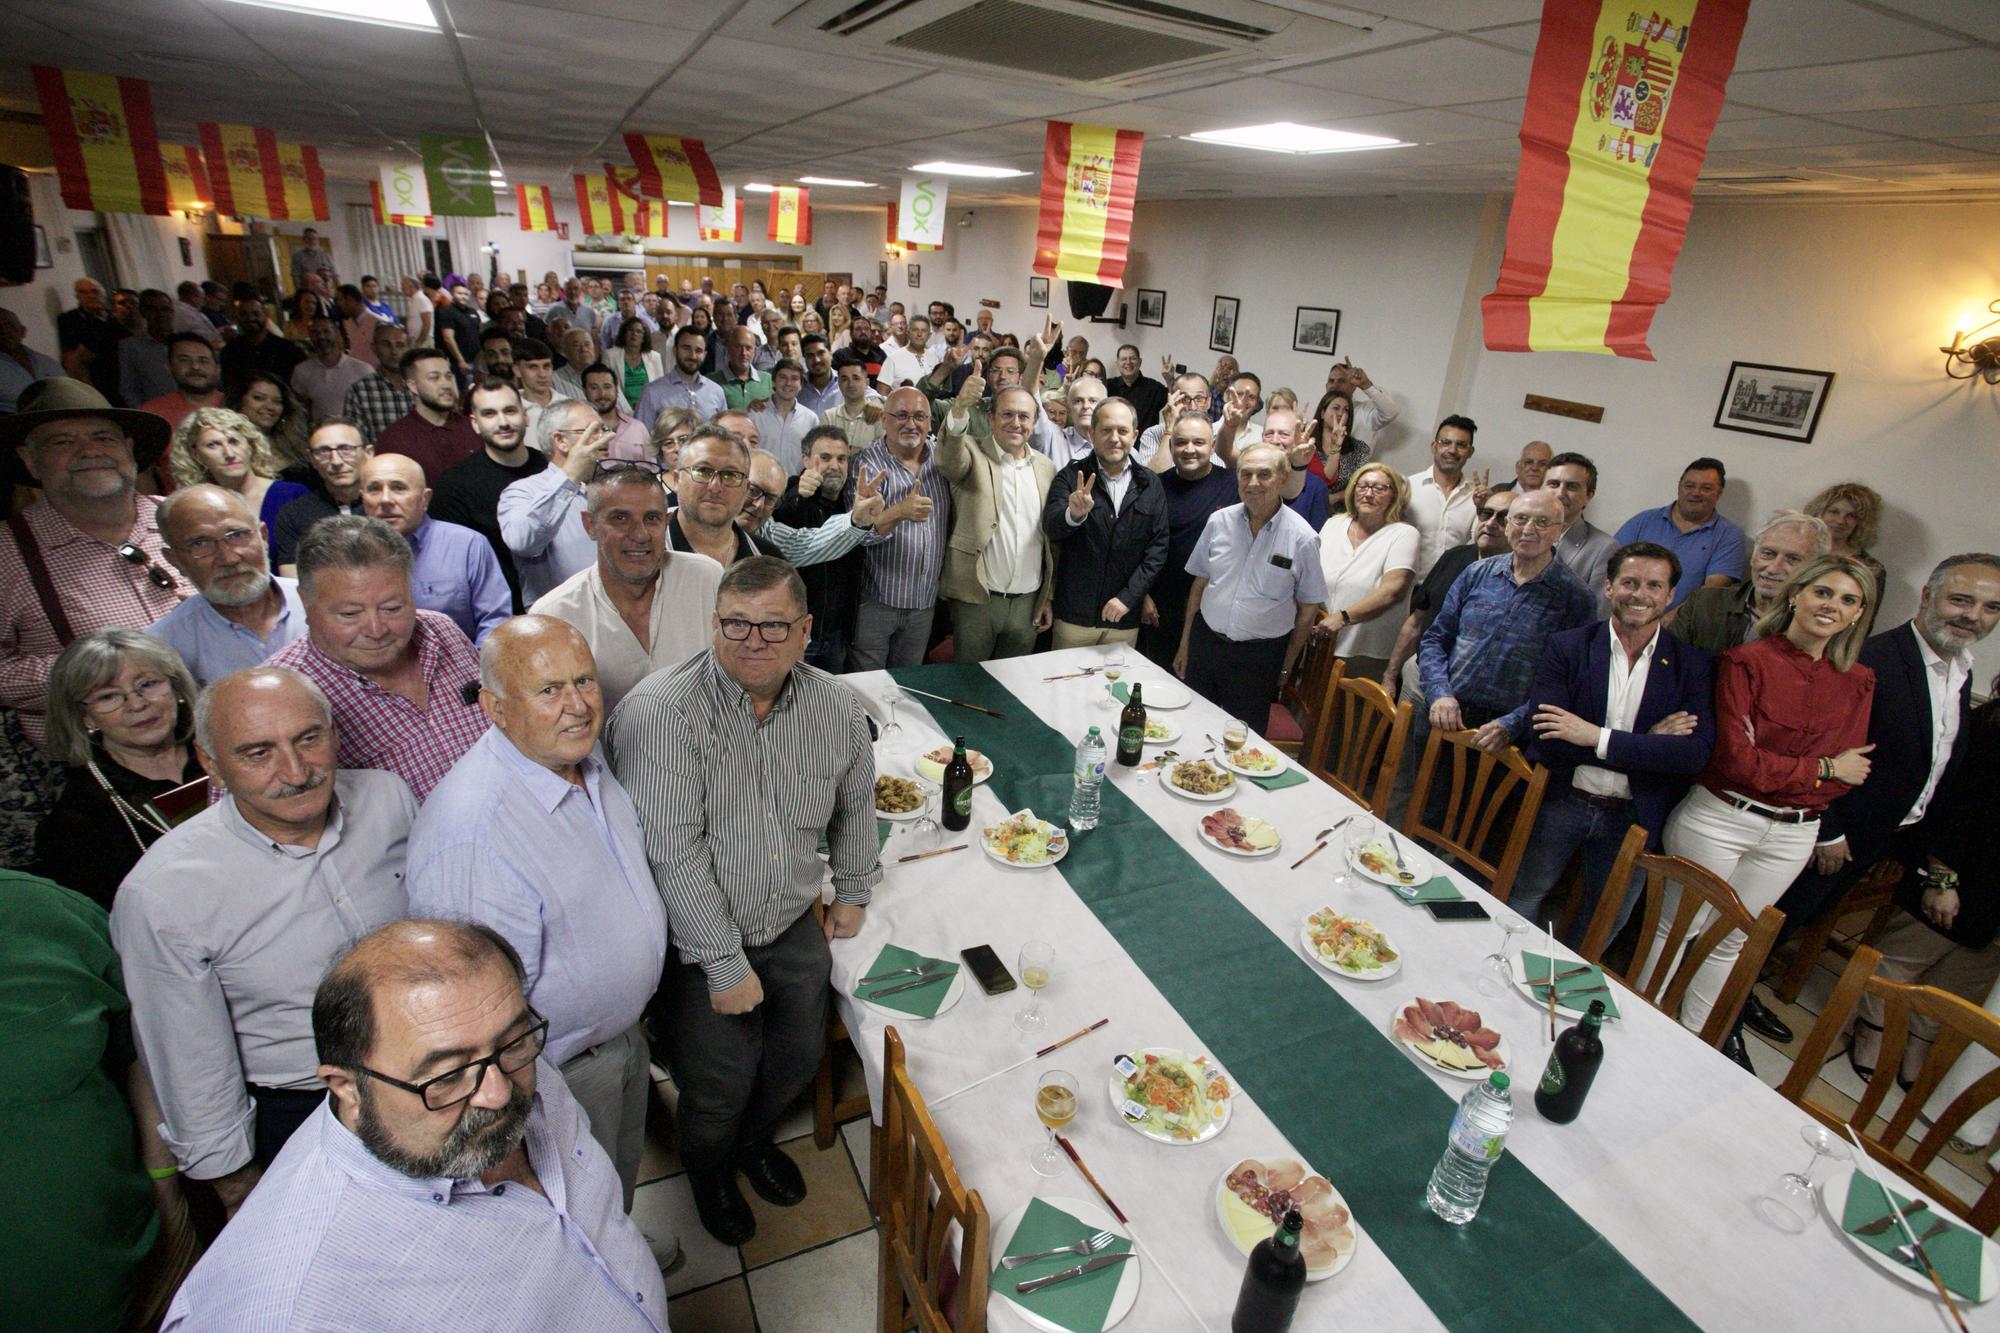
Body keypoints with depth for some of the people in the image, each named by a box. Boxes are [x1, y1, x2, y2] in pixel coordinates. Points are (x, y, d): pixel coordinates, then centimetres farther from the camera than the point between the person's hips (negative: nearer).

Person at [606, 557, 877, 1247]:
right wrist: (726, 965, -21)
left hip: (794, 925, 5)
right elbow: (674, 857, -25)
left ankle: (753, 1138, 52)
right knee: (719, 1088, 6)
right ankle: (708, 1167, 45)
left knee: (801, 1057, 15)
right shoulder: (659, 713, -25)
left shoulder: (838, 707, -8)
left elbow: (855, 801, 11)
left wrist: (853, 892, 17)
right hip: (696, 940, -4)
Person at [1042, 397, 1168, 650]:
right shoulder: (1071, 477, -3)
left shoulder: (1150, 484, 3)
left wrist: (1129, 596, -9)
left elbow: (1158, 547, 1)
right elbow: (1050, 527, -17)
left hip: (1125, 618, 2)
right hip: (1074, 616, -2)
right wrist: (1073, 514, -39)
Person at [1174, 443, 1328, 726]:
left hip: (1259, 657, -3)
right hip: (1205, 642, 3)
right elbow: (1200, 584, 8)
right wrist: (1185, 644, 9)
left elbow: (1308, 608, -1)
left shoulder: (1302, 538, -9)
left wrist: (1286, 668, 1)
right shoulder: (1219, 521, 0)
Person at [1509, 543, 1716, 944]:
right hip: (1561, 802, -1)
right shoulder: (1567, 647, -7)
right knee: (1523, 899, 13)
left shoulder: (1691, 665, -3)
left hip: (1633, 818, 1)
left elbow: (1696, 753, -15)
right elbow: (1546, 738, -16)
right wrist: (1645, 743, -19)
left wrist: (1599, 738, -24)